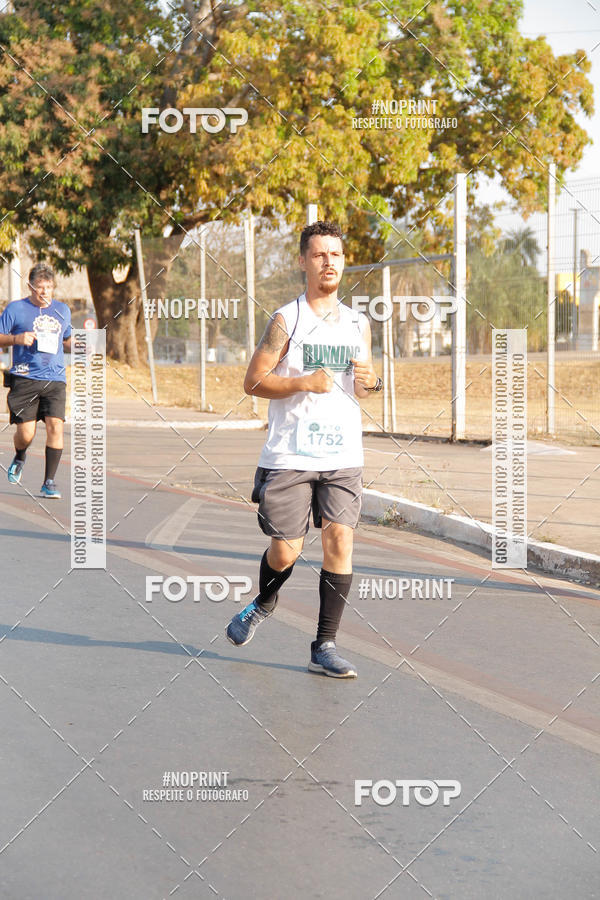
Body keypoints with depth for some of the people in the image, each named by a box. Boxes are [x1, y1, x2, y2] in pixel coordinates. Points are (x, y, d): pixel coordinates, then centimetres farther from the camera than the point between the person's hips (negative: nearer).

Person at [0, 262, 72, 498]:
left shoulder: (63, 310, 16)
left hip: (55, 380, 3)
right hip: (25, 379, -2)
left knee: (55, 426, -13)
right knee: (25, 433, -4)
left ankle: (49, 482, -4)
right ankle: (19, 459, 33)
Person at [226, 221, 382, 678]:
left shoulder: (358, 324, 11)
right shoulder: (286, 319, -3)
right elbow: (253, 381, -5)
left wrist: (371, 380, -1)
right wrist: (305, 382, -18)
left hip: (344, 456, 4)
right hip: (289, 456, -3)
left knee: (340, 541, -7)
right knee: (285, 551, 0)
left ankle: (324, 647, 2)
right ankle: (264, 602, 34)